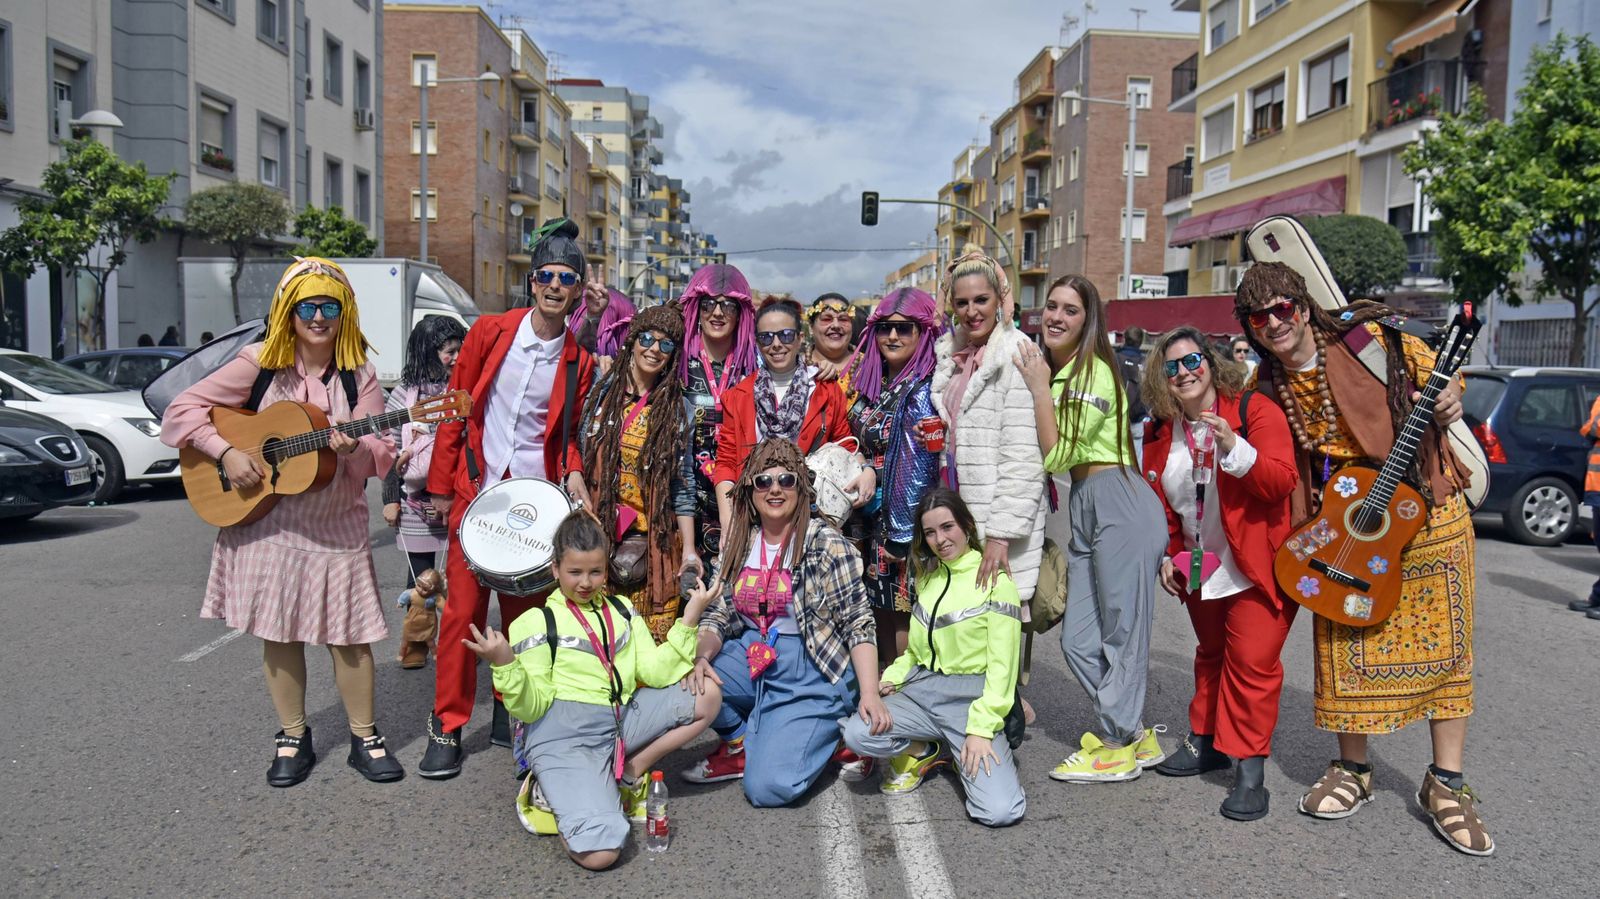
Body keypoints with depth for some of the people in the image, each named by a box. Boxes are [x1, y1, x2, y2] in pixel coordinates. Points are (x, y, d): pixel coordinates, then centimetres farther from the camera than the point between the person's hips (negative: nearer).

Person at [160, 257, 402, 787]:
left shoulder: (359, 378, -1)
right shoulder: (259, 365, -3)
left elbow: (380, 458, -6)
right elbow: (181, 411, -2)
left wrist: (354, 449, -28)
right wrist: (226, 452, -16)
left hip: (338, 524, 0)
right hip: (265, 521, 0)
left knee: (349, 634, 2)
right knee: (278, 633, 8)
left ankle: (364, 737, 17)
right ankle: (293, 738, 24)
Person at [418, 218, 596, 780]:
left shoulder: (578, 362, 3)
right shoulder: (490, 331, 0)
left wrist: (574, 473, -8)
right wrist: (440, 484, 1)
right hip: (476, 486, -1)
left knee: (524, 607, 8)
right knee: (463, 606, -2)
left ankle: (511, 714, 24)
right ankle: (447, 727, 9)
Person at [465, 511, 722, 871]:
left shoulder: (622, 612, 16)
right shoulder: (535, 624, 1)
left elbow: (654, 671, 4)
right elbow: (531, 708, -4)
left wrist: (689, 619, -3)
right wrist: (505, 665, -22)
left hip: (623, 720, 6)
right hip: (562, 735, -6)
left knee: (707, 696, -4)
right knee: (599, 853, -26)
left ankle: (629, 775, 3)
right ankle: (552, 792, 6)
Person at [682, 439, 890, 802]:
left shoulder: (826, 544, -11)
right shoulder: (739, 544, 5)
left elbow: (858, 622, -11)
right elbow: (718, 614, 5)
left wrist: (870, 693, -20)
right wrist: (702, 657, -16)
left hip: (811, 670, -5)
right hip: (751, 655, 5)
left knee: (768, 788, -19)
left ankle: (825, 734, 12)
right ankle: (740, 743, 7)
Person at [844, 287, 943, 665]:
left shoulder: (923, 391, -13)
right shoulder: (871, 381, 9)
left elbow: (922, 468, -16)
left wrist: (901, 535, -16)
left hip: (905, 520, -7)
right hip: (871, 516, 7)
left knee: (903, 613, -1)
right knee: (880, 609, 13)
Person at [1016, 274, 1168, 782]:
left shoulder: (1094, 373, -10)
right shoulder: (1058, 373, 17)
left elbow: (1055, 455, -13)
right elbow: (1050, 457, 16)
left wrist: (1039, 388, -10)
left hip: (1119, 503, -9)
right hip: (1084, 508, 9)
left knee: (1122, 632, 0)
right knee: (1079, 640, 8)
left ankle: (1117, 746, 12)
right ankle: (1136, 736, 21)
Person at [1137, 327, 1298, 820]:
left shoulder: (1256, 411, -13)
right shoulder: (1160, 432, 3)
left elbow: (1281, 483, -22)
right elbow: (1159, 503, 12)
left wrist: (1234, 448, -34)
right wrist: (1166, 556, 7)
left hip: (1256, 568, -6)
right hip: (1198, 570, 6)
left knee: (1251, 662, -10)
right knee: (1211, 655, 19)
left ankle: (1250, 769, -2)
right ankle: (1206, 741, 32)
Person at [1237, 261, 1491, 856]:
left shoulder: (1368, 340, -12)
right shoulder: (1266, 384, 0)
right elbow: (1277, 468, 12)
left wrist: (1447, 401, -17)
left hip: (1424, 504, -2)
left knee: (1443, 642, 3)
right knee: (1345, 645, 6)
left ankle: (1445, 784, 16)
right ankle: (1353, 769, 24)